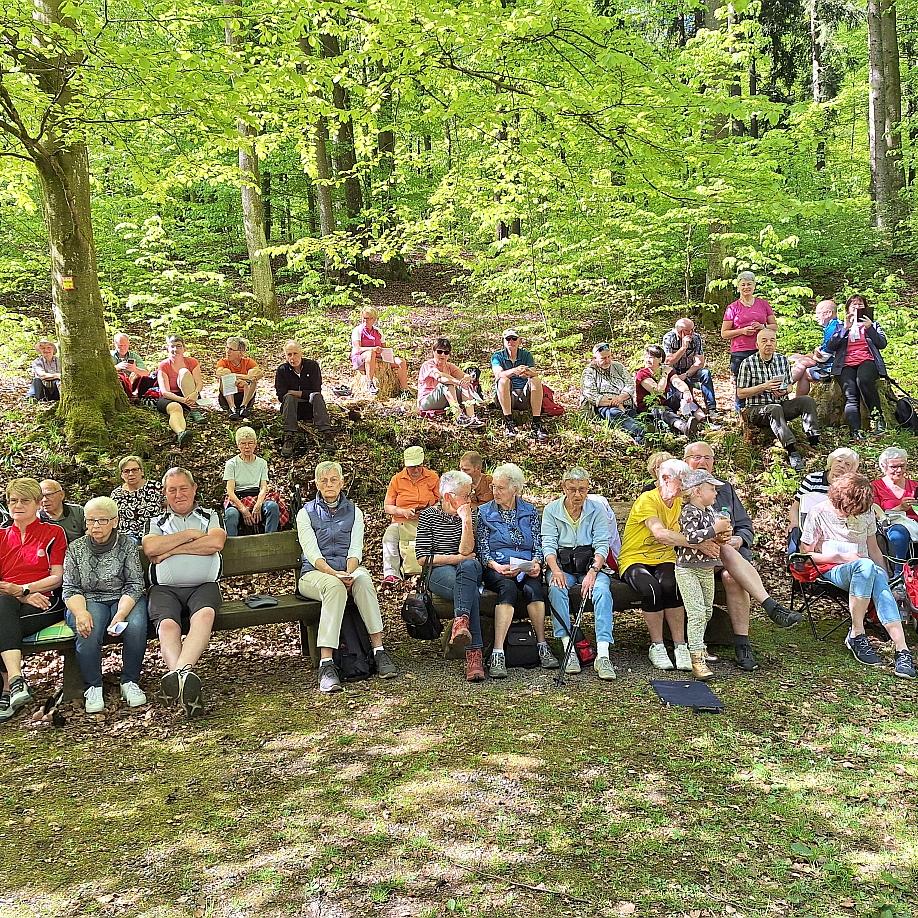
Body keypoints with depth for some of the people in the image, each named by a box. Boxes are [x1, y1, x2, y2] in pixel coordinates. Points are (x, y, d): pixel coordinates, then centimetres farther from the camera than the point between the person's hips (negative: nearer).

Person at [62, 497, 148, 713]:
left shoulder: (128, 545, 1)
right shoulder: (75, 548, 6)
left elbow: (135, 584, -5)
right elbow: (70, 588, 0)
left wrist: (120, 614, -23)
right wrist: (81, 612, -23)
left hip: (125, 599, 0)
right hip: (88, 600, 0)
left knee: (136, 627, -32)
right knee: (88, 630, -33)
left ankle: (130, 682, -11)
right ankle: (93, 687, -15)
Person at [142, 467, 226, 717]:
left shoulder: (209, 517, 23)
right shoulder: (158, 522, 26)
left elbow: (216, 542, 0)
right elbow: (149, 547, 2)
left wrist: (170, 550, 1)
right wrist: (190, 534, 3)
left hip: (203, 584, -1)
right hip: (165, 587, 1)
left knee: (205, 614, -37)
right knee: (167, 624, -33)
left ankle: (178, 672, -56)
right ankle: (186, 684, -54)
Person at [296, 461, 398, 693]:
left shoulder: (354, 512, 13)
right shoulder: (306, 513, 5)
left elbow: (356, 550, 0)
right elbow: (312, 553, -8)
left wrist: (349, 573, -21)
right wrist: (335, 574, -25)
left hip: (349, 569, 2)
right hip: (314, 573, -2)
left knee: (363, 580, -34)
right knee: (335, 587, -38)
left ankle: (379, 650, -35)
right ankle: (326, 664, -45)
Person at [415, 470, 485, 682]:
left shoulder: (469, 514, 10)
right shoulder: (429, 515, 4)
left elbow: (466, 551, -5)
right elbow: (423, 557, -3)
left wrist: (467, 521, -15)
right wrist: (458, 558, -6)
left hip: (469, 570, 2)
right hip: (439, 574, -2)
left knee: (469, 566, -38)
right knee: (471, 591, -36)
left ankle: (461, 623, -54)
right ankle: (474, 654, -47)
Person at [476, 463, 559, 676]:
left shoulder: (530, 511, 15)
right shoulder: (484, 512, 11)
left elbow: (539, 545, 11)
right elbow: (482, 550, 4)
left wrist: (536, 563, -10)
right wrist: (496, 566, -15)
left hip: (526, 568, 2)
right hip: (496, 568, -1)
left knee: (533, 588, -34)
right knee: (508, 588, -36)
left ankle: (543, 647, -27)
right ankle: (498, 654, -41)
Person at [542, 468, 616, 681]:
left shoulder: (597, 509, 4)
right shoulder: (551, 510, 5)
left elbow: (602, 545, -4)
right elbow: (548, 544, -3)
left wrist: (593, 571, -21)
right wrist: (556, 570, -22)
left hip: (591, 564, 0)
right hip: (561, 564, 0)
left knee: (602, 590, -31)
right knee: (556, 589, -33)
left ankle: (603, 655, -37)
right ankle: (569, 649, -32)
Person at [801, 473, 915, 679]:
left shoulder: (866, 512, 12)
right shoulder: (819, 513, -2)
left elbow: (873, 548, 18)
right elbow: (806, 554, -1)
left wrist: (885, 575, 3)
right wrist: (843, 557, -10)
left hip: (865, 569, 4)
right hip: (833, 571, -4)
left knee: (879, 577, -35)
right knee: (866, 565, -38)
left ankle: (902, 650, -44)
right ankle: (857, 635, -31)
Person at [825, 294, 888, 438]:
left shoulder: (873, 324, 28)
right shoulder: (840, 327, 27)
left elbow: (882, 344, 10)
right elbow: (830, 347, 9)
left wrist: (869, 327, -2)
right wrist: (846, 328, 0)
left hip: (867, 361, 0)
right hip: (846, 364, 0)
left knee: (863, 380, -38)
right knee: (850, 395, -29)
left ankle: (877, 416, -26)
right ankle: (856, 433, -44)